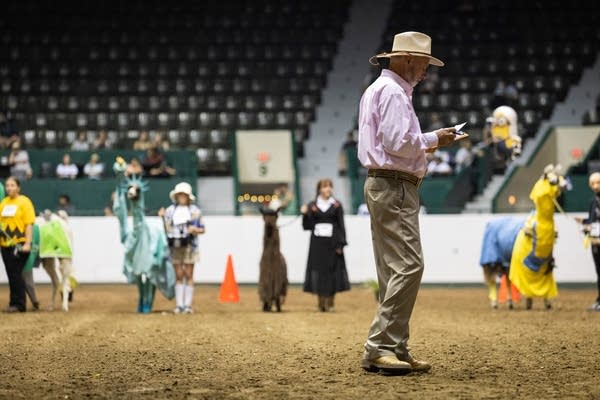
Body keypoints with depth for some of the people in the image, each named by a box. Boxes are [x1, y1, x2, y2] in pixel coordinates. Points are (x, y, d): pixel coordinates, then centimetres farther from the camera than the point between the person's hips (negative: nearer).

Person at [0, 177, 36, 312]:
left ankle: (18, 304, -4)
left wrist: (27, 243, -16)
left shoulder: (24, 201, -4)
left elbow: (29, 224, -9)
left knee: (16, 274, -8)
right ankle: (13, 304, 15)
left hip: (20, 244, -6)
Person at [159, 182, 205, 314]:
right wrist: (162, 218, -7)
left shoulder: (194, 211, 1)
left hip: (189, 247, -2)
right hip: (175, 247, 2)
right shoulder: (170, 210, 6)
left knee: (188, 276, -1)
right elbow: (167, 229, 7)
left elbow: (202, 229, 5)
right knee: (178, 276, 5)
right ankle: (179, 305, 7)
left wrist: (195, 229, -15)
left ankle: (188, 305, 2)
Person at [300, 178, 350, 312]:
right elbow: (307, 226, 5)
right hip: (317, 244, 1)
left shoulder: (336, 205, 4)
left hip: (332, 243, -1)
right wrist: (305, 214, -13)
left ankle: (330, 300, 9)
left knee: (333, 270, -1)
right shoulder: (312, 206, 6)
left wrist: (340, 244, -5)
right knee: (318, 270, -1)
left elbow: (341, 226, 3)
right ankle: (321, 302, 5)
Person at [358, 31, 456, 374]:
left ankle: (396, 351, 12)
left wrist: (426, 142, 15)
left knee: (394, 270, 10)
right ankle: (380, 347, -16)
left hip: (383, 187, 11)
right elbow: (398, 142, -21)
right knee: (408, 266, -14)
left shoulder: (378, 89, 22)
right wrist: (433, 139, -8)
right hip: (395, 188, -11)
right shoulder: (393, 91, -11)